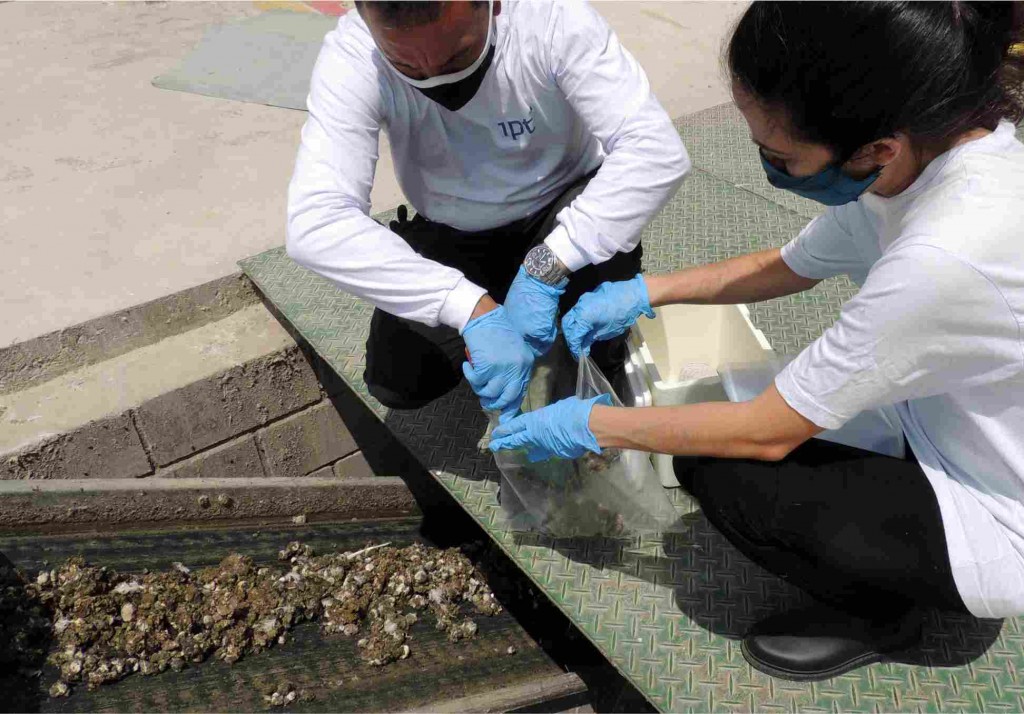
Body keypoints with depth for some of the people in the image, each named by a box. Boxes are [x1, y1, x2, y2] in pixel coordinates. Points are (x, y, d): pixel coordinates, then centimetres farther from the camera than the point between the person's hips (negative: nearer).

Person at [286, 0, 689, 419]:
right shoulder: (350, 57, -28)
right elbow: (314, 227, -39)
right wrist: (473, 309, -48)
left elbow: (658, 151, -35)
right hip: (451, 235, 1)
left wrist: (545, 269, -43)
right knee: (397, 383, -14)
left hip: (560, 211, 0)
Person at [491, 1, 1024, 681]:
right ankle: (893, 576, 21)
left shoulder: (946, 257, -37)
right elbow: (788, 266, 5)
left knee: (719, 472, -16)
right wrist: (644, 290, -2)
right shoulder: (931, 141, -12)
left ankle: (880, 612, 9)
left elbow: (768, 433, -26)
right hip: (957, 436, 8)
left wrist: (592, 426, -16)